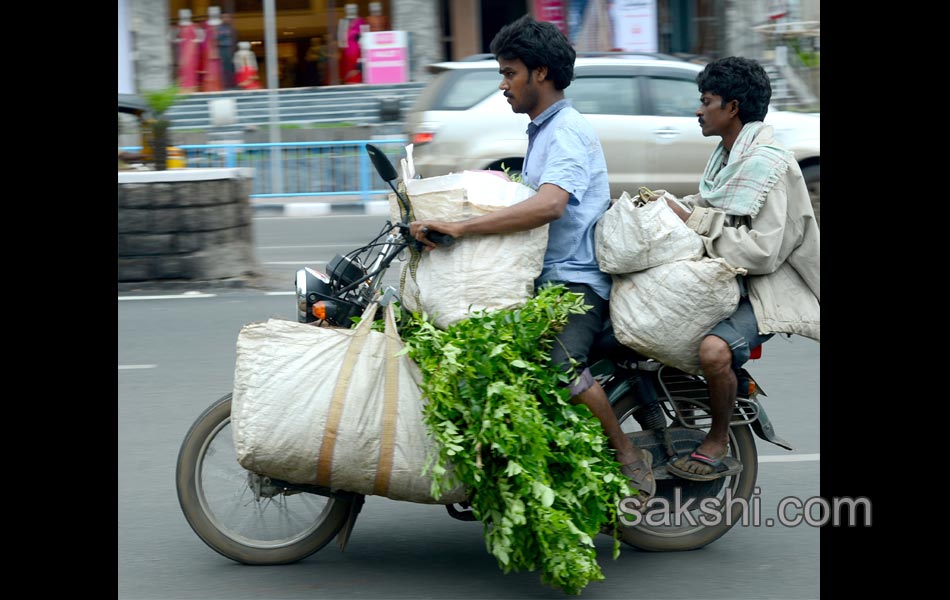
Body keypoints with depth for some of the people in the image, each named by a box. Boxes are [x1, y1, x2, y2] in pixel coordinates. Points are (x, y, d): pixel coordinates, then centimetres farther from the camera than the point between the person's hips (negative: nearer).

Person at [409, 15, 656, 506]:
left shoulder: (568, 133, -13)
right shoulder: (543, 131, 21)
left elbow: (549, 206, -31)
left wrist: (458, 227, -35)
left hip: (576, 280, -11)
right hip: (545, 279, 11)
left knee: (557, 363, -33)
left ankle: (631, 462, -19)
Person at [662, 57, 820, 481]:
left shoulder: (766, 163, -19)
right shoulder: (727, 155, 13)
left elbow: (765, 249, -26)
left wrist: (694, 222, -22)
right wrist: (666, 206, 0)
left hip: (769, 287, -10)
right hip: (730, 278, 10)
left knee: (714, 350, -34)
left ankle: (718, 445, -12)